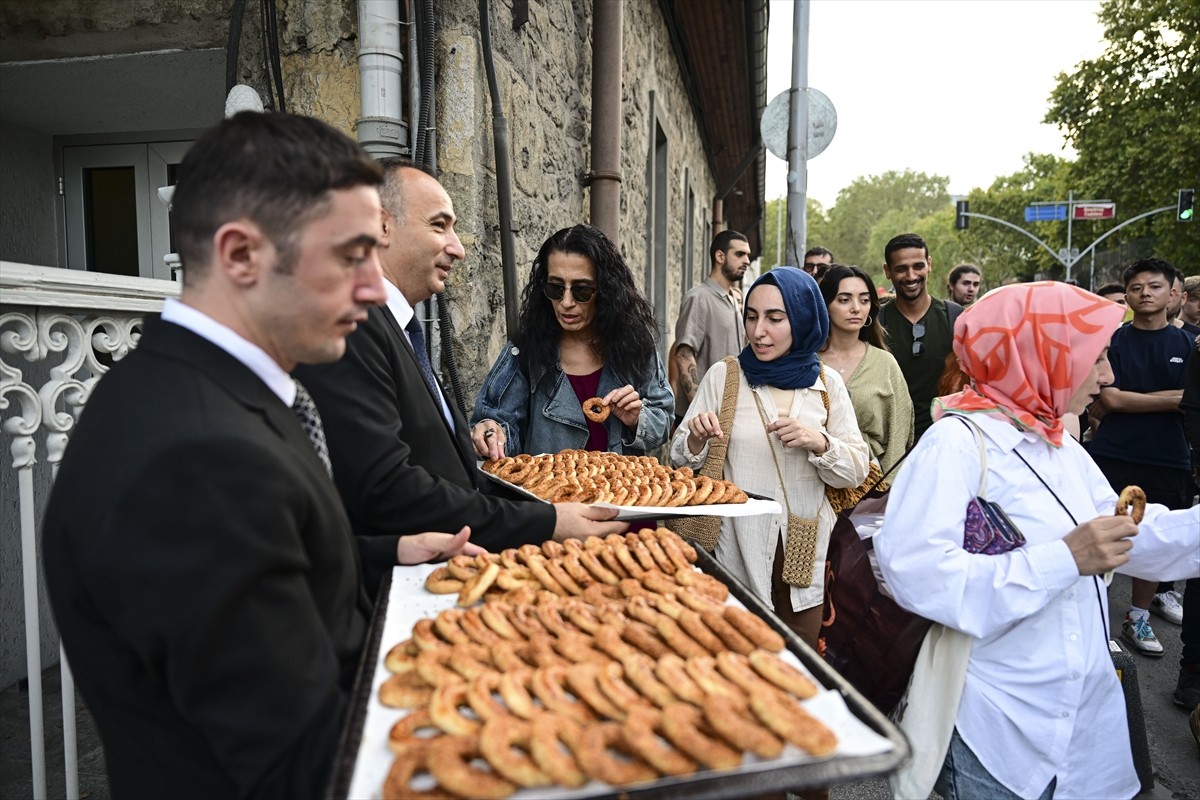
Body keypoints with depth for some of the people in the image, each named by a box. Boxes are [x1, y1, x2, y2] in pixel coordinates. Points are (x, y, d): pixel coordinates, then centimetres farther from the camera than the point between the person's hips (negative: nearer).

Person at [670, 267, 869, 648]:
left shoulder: (826, 383, 0)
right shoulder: (724, 375, -5)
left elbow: (856, 471, 0)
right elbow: (681, 460, -1)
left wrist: (819, 442, -18)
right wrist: (696, 439, -22)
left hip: (805, 549, 2)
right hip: (738, 548, -2)